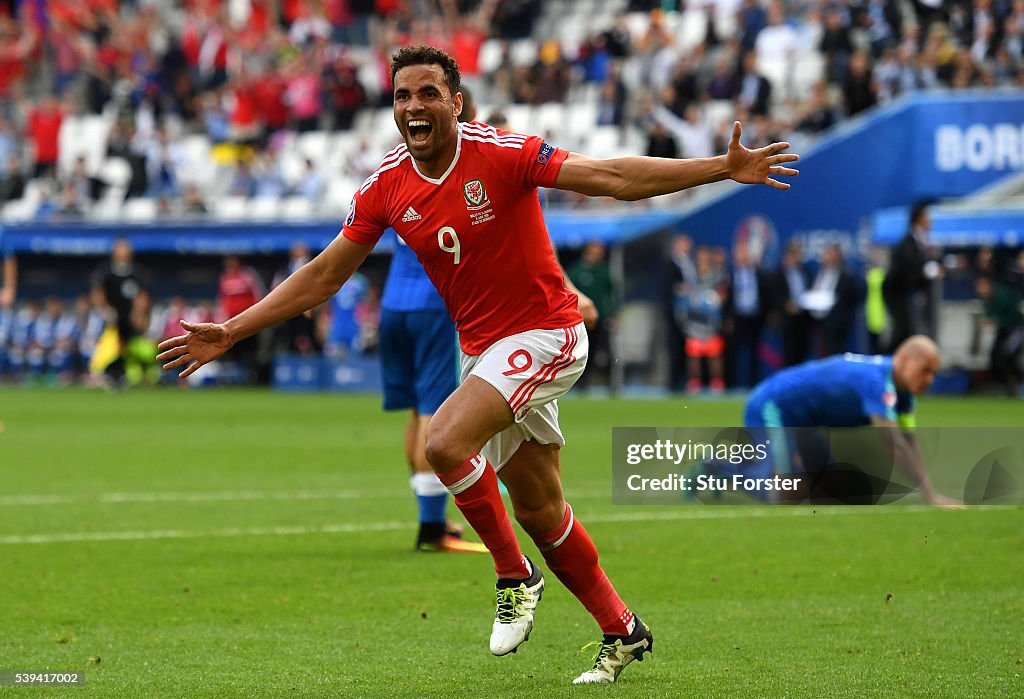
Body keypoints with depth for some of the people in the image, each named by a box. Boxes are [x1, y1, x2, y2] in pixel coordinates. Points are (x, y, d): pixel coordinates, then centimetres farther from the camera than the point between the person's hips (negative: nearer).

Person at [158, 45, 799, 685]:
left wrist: (724, 168, -30)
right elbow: (323, 277, 6)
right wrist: (228, 333, 4)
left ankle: (515, 576, -6)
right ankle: (622, 631, 28)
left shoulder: (501, 153, -17)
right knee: (540, 512, 11)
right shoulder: (387, 188, -2)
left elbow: (612, 177, -21)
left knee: (445, 443, -26)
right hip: (482, 349, 6)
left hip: (544, 335, -6)